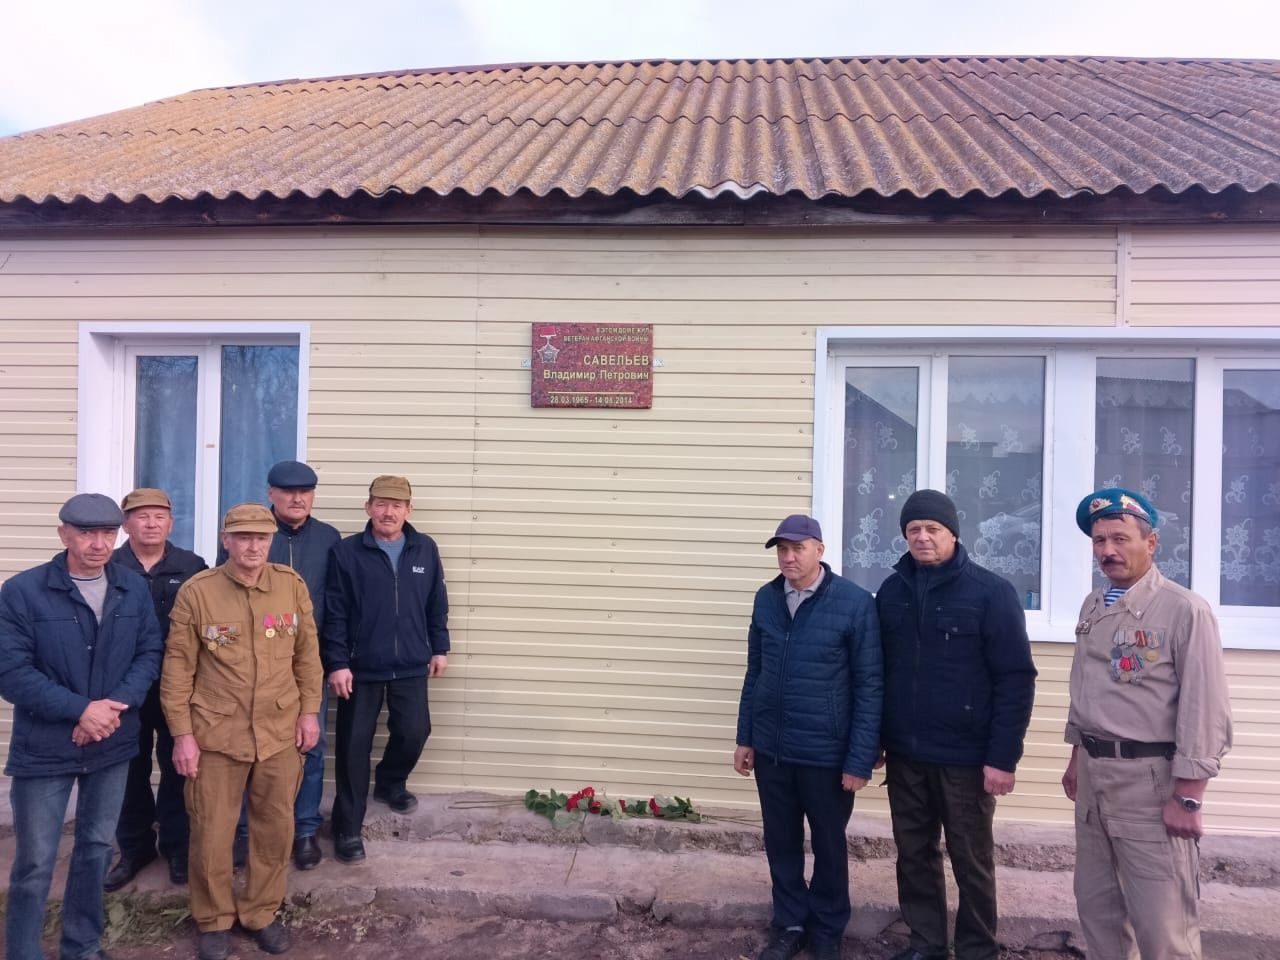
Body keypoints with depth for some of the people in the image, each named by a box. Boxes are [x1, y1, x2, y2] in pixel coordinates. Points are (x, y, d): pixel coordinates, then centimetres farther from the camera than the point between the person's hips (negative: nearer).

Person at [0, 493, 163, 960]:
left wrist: (117, 705, -16)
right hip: (44, 748, -4)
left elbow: (150, 653, 0)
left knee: (96, 848, 17)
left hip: (112, 745, 4)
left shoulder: (134, 589, -2)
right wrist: (80, 709, -21)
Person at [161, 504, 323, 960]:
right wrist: (182, 733, -6)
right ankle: (214, 920, 32)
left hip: (280, 732, 2)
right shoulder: (196, 591, -9)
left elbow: (307, 652, 6)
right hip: (216, 734, -2)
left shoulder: (292, 584, -3)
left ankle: (261, 912, 34)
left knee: (275, 827, 13)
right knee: (211, 833, 9)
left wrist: (309, 710, 4)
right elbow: (177, 668, -5)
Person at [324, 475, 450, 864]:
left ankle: (389, 783, 38)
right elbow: (334, 614, -7)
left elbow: (437, 605, 9)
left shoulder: (426, 550, 1)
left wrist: (439, 648, 10)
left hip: (411, 666, 3)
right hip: (360, 667, -2)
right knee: (354, 746, 5)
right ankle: (348, 828, 19)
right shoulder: (346, 552, -7)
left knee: (415, 731, 7)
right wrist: (337, 663, -10)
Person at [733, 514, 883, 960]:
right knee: (781, 843, 16)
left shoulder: (855, 603, -13)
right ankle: (790, 924, 37)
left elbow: (870, 687, -10)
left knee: (828, 845, 15)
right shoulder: (766, 599, 1)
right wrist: (745, 737, 10)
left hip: (827, 753, -3)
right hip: (770, 749, 4)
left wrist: (860, 759, -11)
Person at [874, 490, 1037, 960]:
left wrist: (1003, 757, -14)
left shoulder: (991, 592, -10)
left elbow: (1016, 680, -11)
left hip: (966, 757, -4)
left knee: (971, 860, 11)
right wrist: (873, 739, 7)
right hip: (904, 754, 4)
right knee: (914, 854, 15)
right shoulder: (891, 591, 3)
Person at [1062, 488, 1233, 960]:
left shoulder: (1185, 610, -14)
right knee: (1095, 902, 18)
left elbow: (1205, 711, -16)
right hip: (1094, 771, 7)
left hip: (1150, 777, -7)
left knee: (1162, 921, 2)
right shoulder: (1093, 606, 9)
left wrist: (1187, 797, -17)